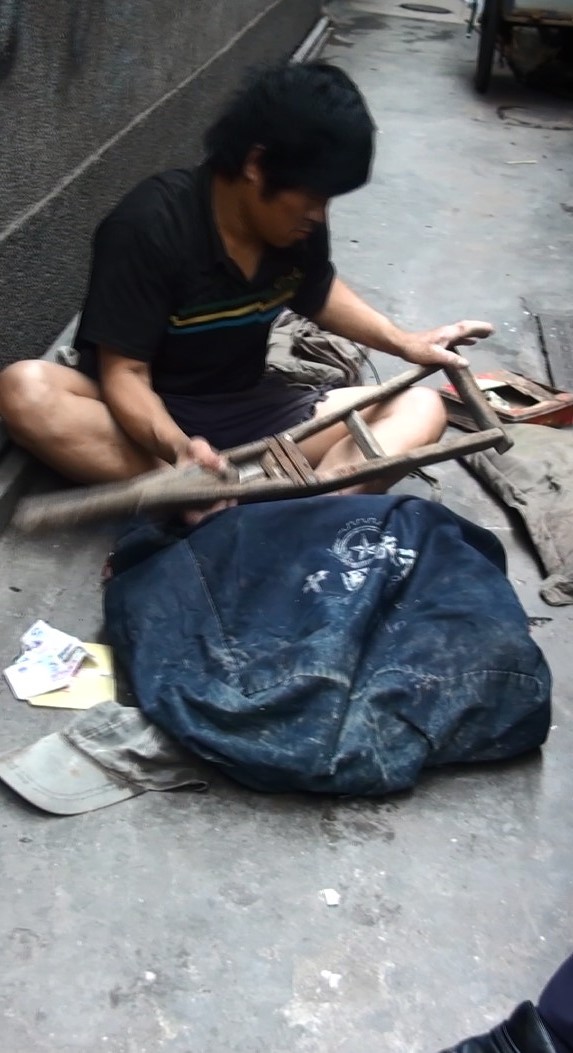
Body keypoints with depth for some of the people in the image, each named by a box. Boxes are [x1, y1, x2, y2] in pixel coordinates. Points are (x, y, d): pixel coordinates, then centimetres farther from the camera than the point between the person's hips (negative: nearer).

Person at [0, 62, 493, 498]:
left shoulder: (299, 222, -6)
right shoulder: (149, 226, -22)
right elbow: (124, 373, -23)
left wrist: (404, 343, 5)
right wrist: (177, 447, -42)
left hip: (244, 412, 5)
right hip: (150, 414, -4)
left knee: (420, 409, -12)